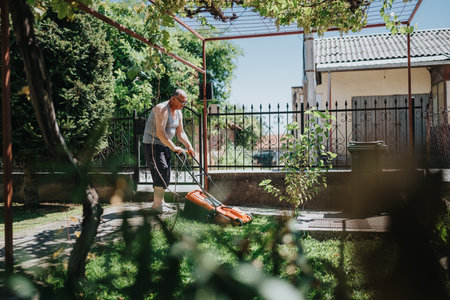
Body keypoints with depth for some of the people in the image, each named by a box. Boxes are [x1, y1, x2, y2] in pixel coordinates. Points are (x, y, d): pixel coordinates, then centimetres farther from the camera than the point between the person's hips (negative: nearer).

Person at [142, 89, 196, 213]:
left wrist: (189, 146, 2)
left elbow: (180, 133, 14)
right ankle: (158, 204, -10)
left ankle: (159, 203, 20)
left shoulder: (178, 112, 9)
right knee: (162, 171, -16)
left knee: (165, 175, 10)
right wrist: (173, 147, -29)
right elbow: (160, 132, -29)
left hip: (164, 146, 9)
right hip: (152, 144, -9)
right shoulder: (162, 109, -20)